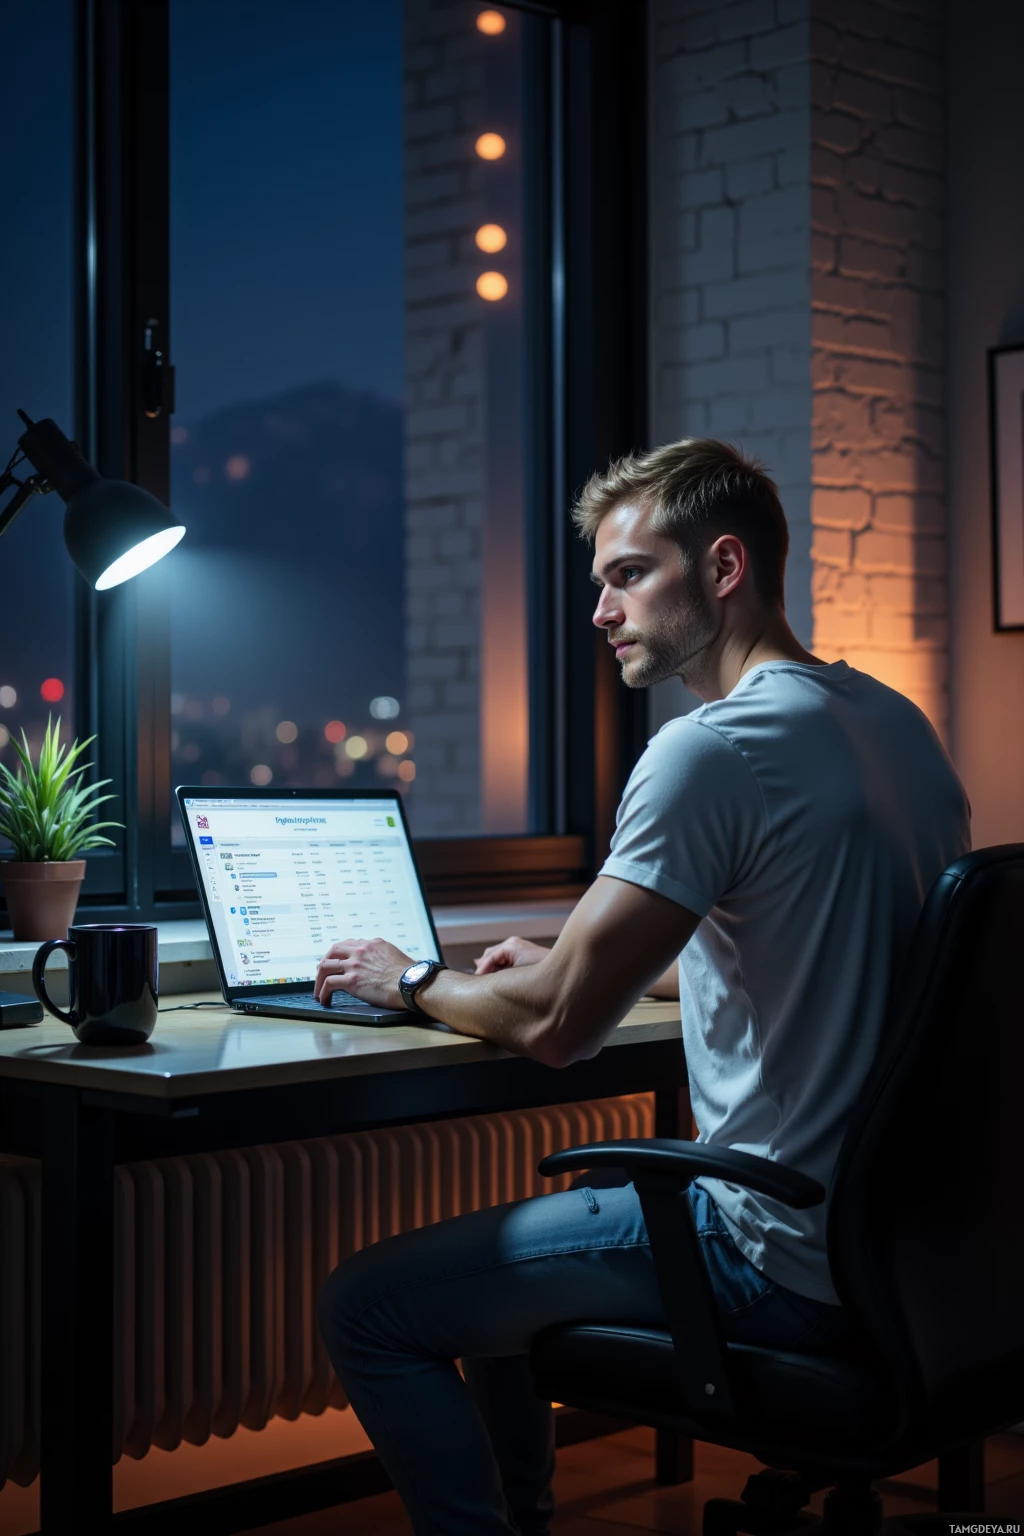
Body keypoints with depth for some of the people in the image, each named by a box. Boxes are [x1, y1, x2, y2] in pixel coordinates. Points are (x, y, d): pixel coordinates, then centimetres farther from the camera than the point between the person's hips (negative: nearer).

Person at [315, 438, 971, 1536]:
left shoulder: (711, 752, -20)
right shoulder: (897, 723, 9)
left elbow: (557, 1027, -18)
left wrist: (412, 981, 1)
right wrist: (576, 959, 20)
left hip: (783, 1266, -10)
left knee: (363, 1308, -5)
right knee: (500, 1242, 27)